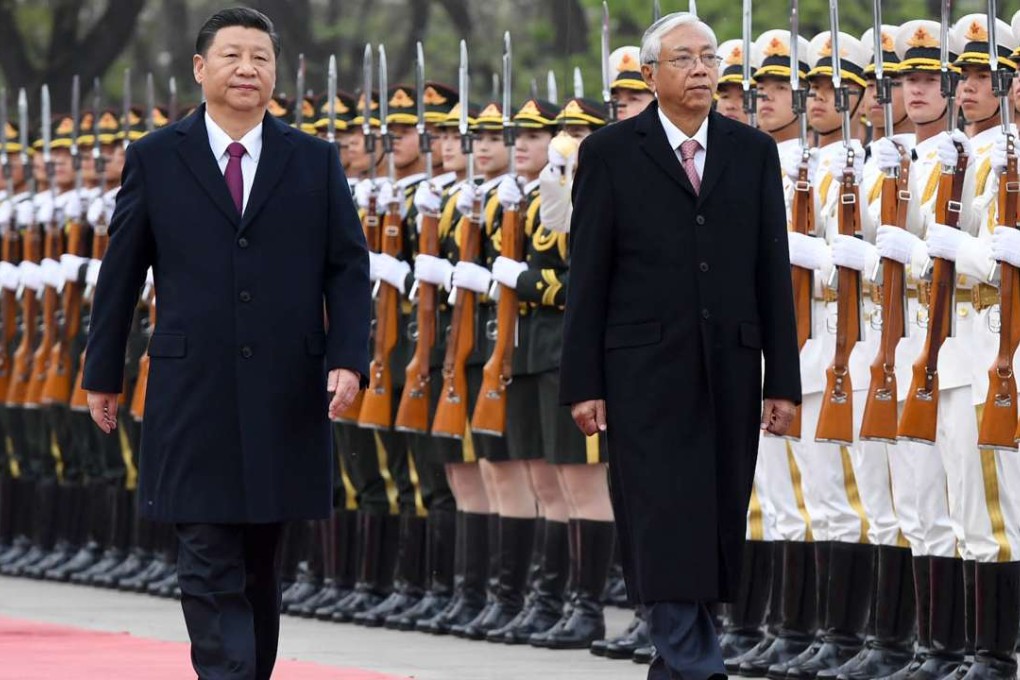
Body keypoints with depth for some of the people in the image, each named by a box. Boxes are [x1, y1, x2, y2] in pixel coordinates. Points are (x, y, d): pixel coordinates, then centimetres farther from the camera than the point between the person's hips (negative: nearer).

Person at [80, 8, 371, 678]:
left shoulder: (316, 162, 7)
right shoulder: (155, 159, 3)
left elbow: (349, 269, 5)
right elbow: (121, 272, 8)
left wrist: (348, 359, -8)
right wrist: (103, 372, 9)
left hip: (285, 397, 2)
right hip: (195, 395, -2)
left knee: (260, 565, 12)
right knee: (211, 569, -7)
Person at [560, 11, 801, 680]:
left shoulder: (754, 152, 9)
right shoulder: (610, 153, 1)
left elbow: (773, 272, 8)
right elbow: (588, 276, 0)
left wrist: (784, 379, 3)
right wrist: (583, 384, -5)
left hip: (729, 371, 3)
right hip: (647, 370, -3)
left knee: (718, 526, 5)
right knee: (666, 526, -8)